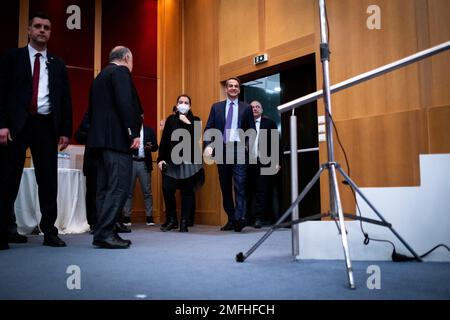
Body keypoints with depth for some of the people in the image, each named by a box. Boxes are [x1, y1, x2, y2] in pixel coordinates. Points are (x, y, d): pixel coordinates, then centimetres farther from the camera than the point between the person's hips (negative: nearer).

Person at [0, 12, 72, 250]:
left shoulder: (57, 64, 16)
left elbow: (66, 99, 12)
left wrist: (66, 131, 4)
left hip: (46, 126, 3)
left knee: (49, 180, 3)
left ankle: (49, 232, 9)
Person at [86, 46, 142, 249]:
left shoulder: (100, 76, 24)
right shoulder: (121, 72, -3)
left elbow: (93, 109, 22)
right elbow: (125, 104, -17)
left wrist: (104, 132, 20)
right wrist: (133, 133, -17)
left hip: (101, 137, 10)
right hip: (117, 138, -10)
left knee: (105, 187, 9)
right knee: (119, 186, -11)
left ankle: (104, 232, 11)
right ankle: (104, 233, -13)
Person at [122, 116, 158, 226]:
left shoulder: (149, 130, 10)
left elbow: (156, 146, 6)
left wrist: (151, 147, -15)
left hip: (144, 164, 1)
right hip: (130, 163, -1)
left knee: (147, 192, 1)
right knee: (129, 191, 3)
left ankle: (149, 217, 6)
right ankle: (126, 217, 8)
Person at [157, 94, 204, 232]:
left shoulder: (195, 120, 9)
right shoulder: (171, 119, 11)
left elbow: (197, 137, -8)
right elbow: (164, 140, 5)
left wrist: (187, 122, -12)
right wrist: (160, 158, -2)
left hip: (189, 160, -1)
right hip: (171, 160, 1)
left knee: (187, 191, -1)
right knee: (167, 189, -7)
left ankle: (184, 222, 5)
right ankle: (171, 219, 10)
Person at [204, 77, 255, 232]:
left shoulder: (246, 107, 10)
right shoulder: (216, 107, 13)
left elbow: (252, 130, 9)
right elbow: (208, 128, 7)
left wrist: (248, 144, -8)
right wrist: (208, 145, -9)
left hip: (239, 149, -3)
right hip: (222, 149, 3)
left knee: (240, 185, -13)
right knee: (225, 187, 6)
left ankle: (239, 218, -16)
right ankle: (231, 219, 14)